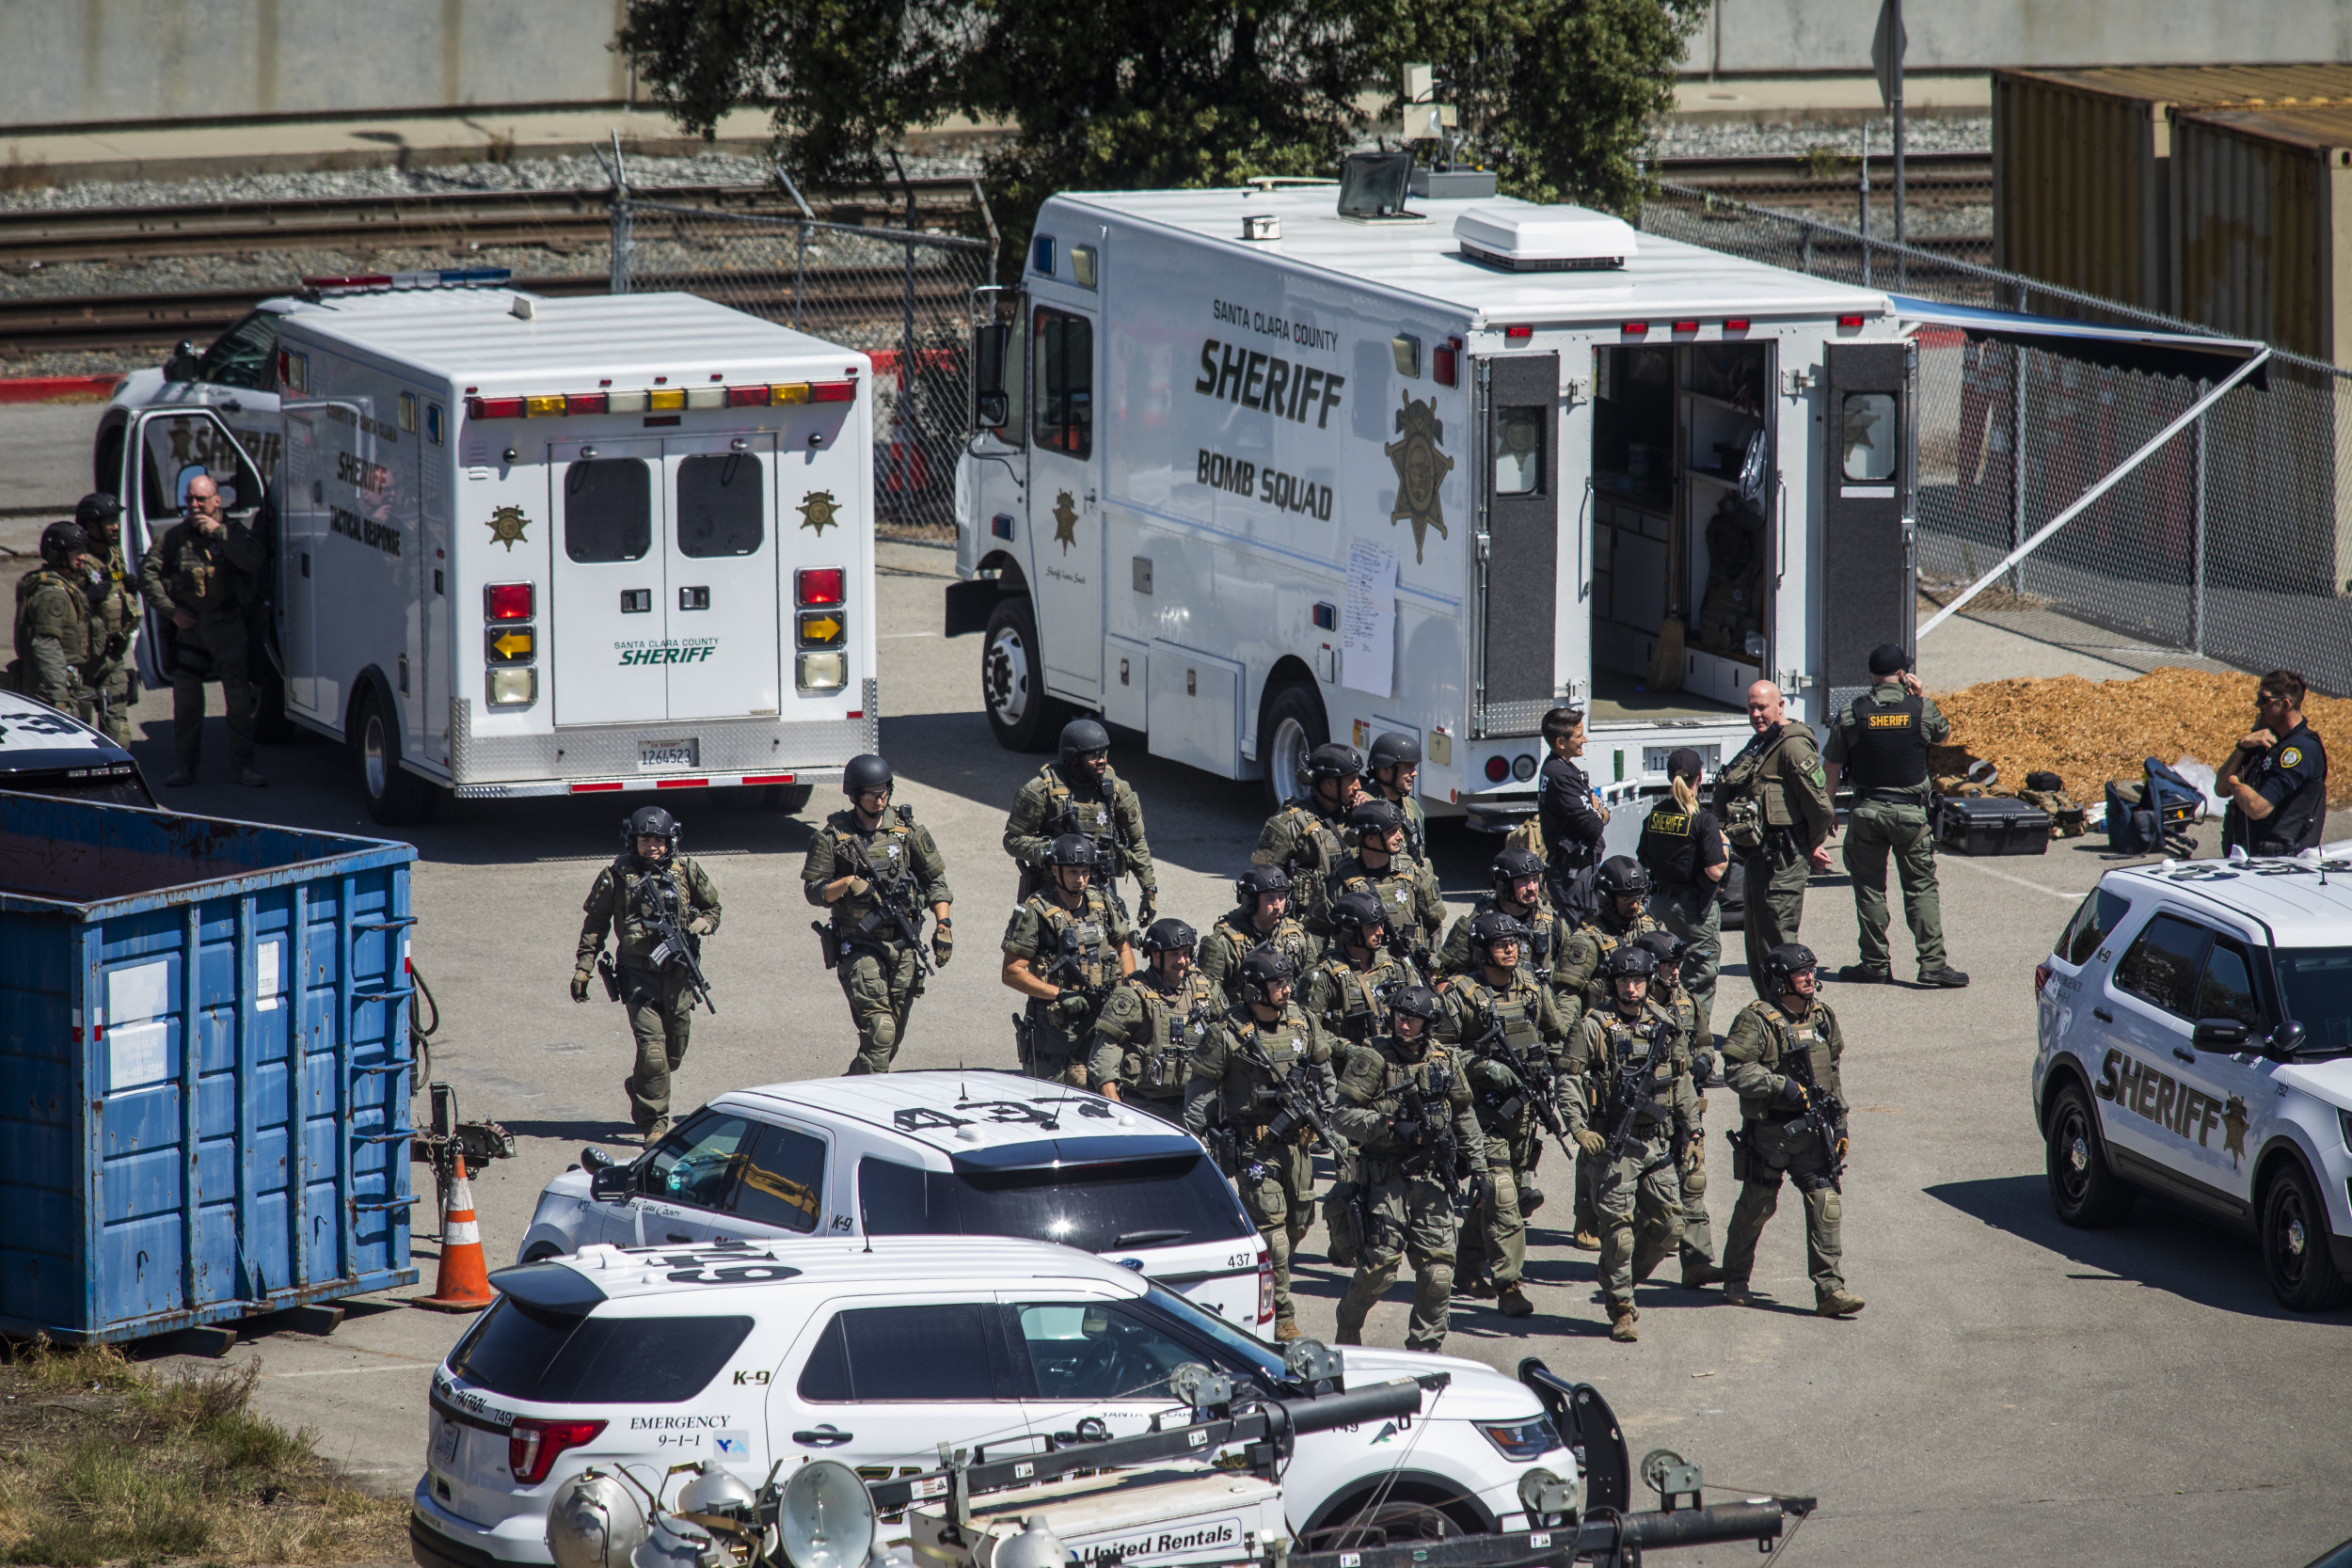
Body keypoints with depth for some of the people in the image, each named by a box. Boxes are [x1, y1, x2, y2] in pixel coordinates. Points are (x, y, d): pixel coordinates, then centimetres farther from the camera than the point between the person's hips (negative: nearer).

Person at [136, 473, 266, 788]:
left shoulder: (233, 531, 0)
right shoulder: (176, 536, 6)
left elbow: (253, 560, -20)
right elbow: (148, 572, 8)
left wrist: (219, 532, -20)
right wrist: (170, 609, 0)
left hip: (227, 626, -2)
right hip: (189, 625, 2)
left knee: (239, 696, -7)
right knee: (186, 697, 1)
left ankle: (242, 764, 1)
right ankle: (184, 767, 9)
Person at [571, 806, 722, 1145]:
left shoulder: (686, 872, 4)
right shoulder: (617, 875, -2)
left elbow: (712, 908, 17)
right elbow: (595, 923, 6)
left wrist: (697, 928, -5)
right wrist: (583, 968, 3)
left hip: (677, 974, 3)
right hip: (638, 974, -3)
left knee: (674, 1053, 14)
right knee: (652, 1050, -14)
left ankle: (638, 1089, 43)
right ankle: (655, 1126, -4)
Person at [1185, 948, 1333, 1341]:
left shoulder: (1302, 1024, 3)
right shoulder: (1229, 1033, -11)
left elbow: (1324, 1072, 18)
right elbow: (1201, 1088, -3)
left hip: (1298, 1141, 5)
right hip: (1255, 1144, -5)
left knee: (1298, 1225, 10)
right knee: (1272, 1226, -9)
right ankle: (1282, 1316, -2)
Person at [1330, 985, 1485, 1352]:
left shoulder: (1444, 1061, 10)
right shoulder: (1372, 1059, -5)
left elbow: (1464, 1117, 22)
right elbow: (1342, 1116, -10)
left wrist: (1477, 1165, 17)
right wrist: (1389, 1127, -21)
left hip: (1432, 1179, 4)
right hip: (1385, 1179, -4)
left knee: (1438, 1268, -1)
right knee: (1380, 1265, -7)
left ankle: (1426, 1349, 10)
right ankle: (1348, 1326, 18)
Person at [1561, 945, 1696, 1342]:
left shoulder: (1665, 1026, 9)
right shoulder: (1593, 1027, -4)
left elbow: (1682, 1082, 19)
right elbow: (1570, 1082, -6)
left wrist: (1690, 1131, 17)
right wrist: (1579, 1129, -19)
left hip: (1659, 1142, 4)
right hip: (1613, 1144, -4)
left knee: (1668, 1227, 4)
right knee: (1618, 1231, -5)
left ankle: (1623, 1283, 26)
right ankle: (1621, 1310, 6)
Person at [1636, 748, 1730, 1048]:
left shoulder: (1655, 815, 0)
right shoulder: (1703, 821, -18)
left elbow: (1643, 860, 10)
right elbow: (1715, 871, -22)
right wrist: (1725, 849, -3)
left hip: (1660, 900, 6)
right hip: (1694, 905, -6)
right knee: (1701, 969, 5)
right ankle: (1697, 1036, 5)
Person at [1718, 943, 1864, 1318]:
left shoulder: (1822, 1017, 9)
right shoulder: (1757, 1020, -11)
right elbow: (1737, 1070, -17)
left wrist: (1839, 1123, 17)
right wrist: (1782, 1086, -24)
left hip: (1812, 1130, 5)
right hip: (1768, 1130, -5)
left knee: (1826, 1203, -5)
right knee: (1757, 1205, 7)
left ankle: (1830, 1290, -6)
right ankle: (1735, 1280, 27)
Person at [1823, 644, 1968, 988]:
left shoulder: (1852, 715, -4)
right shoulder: (1920, 710, -6)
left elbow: (1832, 767, 1)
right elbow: (1943, 734, 17)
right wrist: (1921, 695, 14)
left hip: (1866, 812, 0)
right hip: (1910, 812, 0)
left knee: (1870, 888, 10)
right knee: (1922, 888, 4)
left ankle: (1875, 962, 12)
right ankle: (1932, 963, -4)